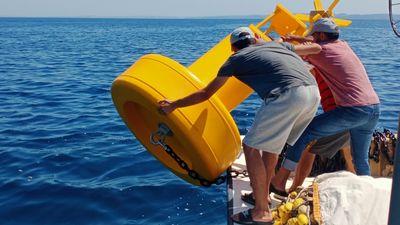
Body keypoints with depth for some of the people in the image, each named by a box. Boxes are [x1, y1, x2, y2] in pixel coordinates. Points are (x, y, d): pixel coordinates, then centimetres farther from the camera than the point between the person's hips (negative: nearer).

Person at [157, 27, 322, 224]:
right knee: (271, 142, 24)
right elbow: (316, 48, 39)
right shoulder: (277, 44, 30)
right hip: (314, 93, 7)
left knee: (251, 147, 6)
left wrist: (173, 105, 30)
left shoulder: (237, 58, 16)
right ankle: (263, 193, 37)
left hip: (288, 95, -7)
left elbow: (205, 94, 19)